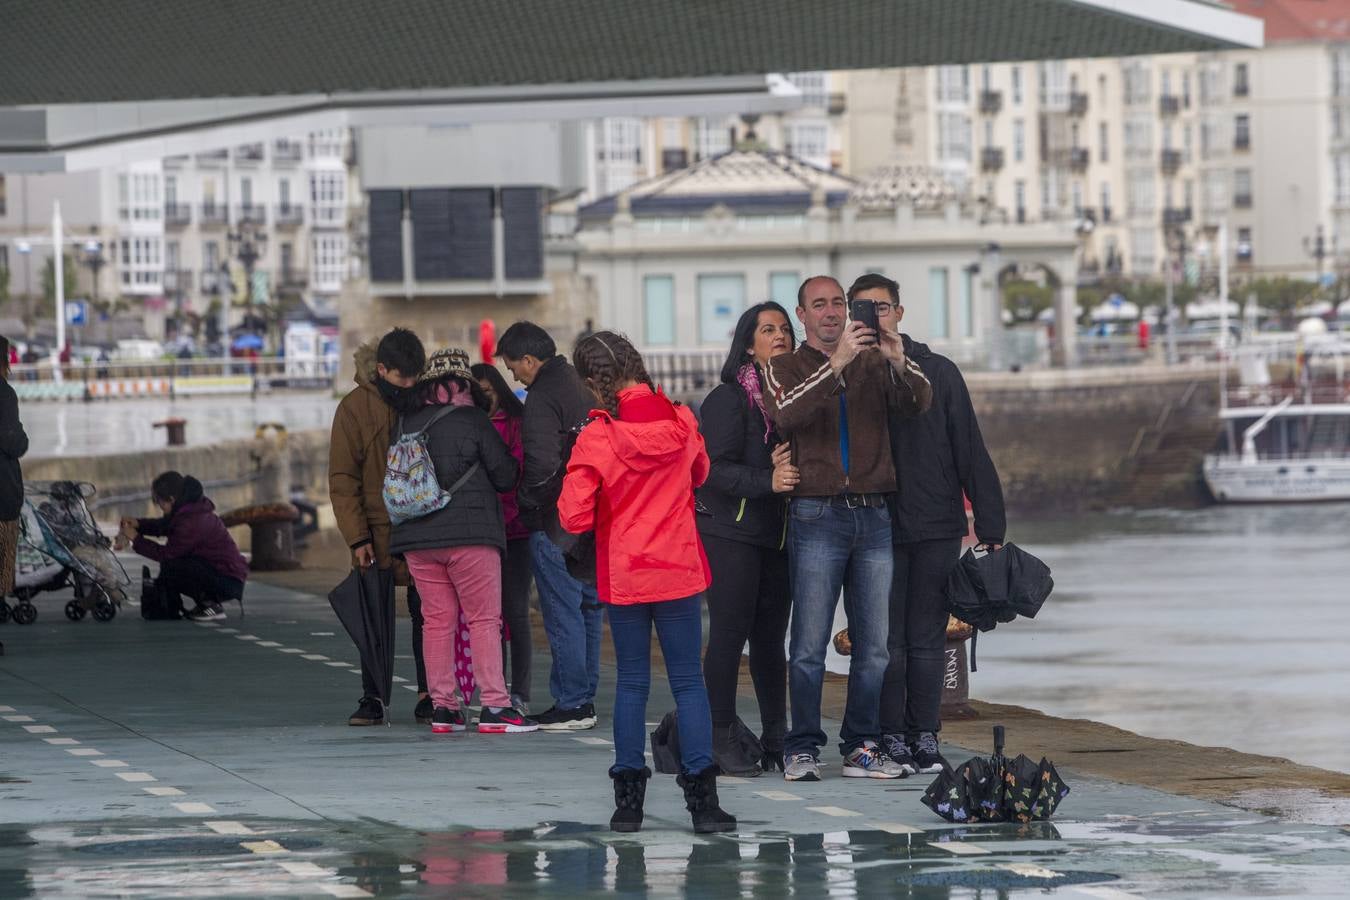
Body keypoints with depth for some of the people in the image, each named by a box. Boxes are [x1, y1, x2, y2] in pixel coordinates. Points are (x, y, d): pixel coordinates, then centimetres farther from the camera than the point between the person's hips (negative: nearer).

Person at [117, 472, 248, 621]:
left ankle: (210, 605, -11)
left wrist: (136, 539, -9)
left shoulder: (193, 522, -25)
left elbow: (166, 554, -19)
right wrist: (138, 524, 1)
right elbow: (163, 526, 18)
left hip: (229, 582, -10)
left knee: (170, 567, -24)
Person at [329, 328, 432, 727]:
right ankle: (372, 698, 6)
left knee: (426, 614, 1)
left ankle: (427, 696, 5)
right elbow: (342, 479, -4)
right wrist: (357, 537, -11)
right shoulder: (355, 408, -3)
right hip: (375, 528, -2)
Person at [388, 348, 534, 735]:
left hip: (416, 538, 5)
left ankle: (442, 707, 7)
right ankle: (494, 707, -6)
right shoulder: (473, 422, -6)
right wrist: (514, 466, 19)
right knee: (484, 619, 0)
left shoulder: (405, 424, 7)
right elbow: (505, 476, -1)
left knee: (437, 620, 9)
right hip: (469, 534, -5)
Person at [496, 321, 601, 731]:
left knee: (562, 613, -5)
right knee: (588, 608, 13)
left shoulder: (542, 398, -16)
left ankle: (571, 704, -4)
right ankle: (584, 699, 18)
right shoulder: (582, 386, 12)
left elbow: (542, 463, -25)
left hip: (555, 525, -9)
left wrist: (525, 501, -9)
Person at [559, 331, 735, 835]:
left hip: (623, 576, -2)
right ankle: (701, 797, -2)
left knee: (632, 683, 9)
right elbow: (700, 475, 16)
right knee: (688, 682, 5)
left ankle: (629, 798, 9)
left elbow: (575, 518, -15)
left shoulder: (597, 438, -15)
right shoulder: (681, 424, -4)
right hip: (680, 572, 2)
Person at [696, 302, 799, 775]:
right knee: (729, 634, -5)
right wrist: (767, 482, -27)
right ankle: (721, 740, -1)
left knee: (771, 637, 10)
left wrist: (790, 469, -7)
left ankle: (776, 737, 15)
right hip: (731, 532, -6)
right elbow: (716, 469, -14)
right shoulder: (728, 398, -7)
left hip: (779, 534, 6)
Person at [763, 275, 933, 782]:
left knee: (875, 642, 3)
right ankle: (802, 750, 0)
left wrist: (899, 363, -23)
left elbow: (919, 403, -3)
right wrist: (836, 364, -25)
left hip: (874, 514, 3)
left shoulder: (873, 365, 14)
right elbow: (787, 415, -15)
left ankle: (862, 748, 10)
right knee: (809, 643, -5)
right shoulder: (786, 368, 7)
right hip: (817, 515, -3)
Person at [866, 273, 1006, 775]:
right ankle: (891, 736, 5)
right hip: (879, 531, -1)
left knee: (928, 639, 3)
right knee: (887, 640, -1)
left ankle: (924, 734, 8)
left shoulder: (938, 372, 7)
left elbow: (971, 452, 5)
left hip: (937, 530, 1)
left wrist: (989, 527, 1)